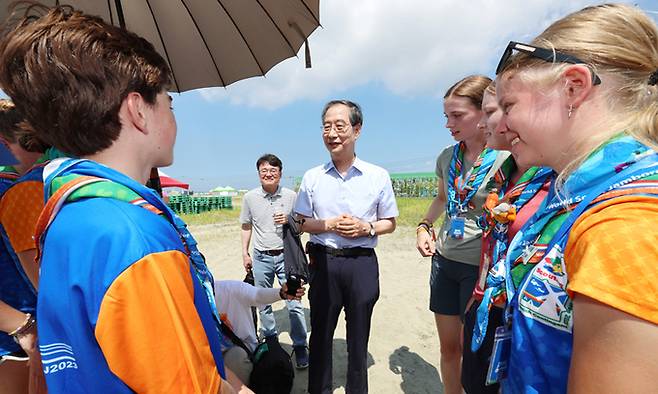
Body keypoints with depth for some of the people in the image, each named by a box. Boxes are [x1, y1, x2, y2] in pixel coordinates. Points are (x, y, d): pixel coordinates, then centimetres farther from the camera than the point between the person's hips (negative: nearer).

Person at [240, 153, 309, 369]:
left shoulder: (291, 196, -4)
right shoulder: (250, 197, 0)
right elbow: (246, 227, 10)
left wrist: (289, 221, -16)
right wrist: (245, 253, 7)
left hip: (286, 255, -2)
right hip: (261, 257, 2)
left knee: (294, 303, 0)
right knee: (263, 303, 16)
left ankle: (300, 347, 15)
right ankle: (270, 340, 37)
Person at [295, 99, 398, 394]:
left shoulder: (378, 176, -1)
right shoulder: (312, 177, 2)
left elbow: (390, 223, 7)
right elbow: (302, 223, 6)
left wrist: (367, 228, -13)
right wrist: (329, 225, -11)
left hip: (362, 262, 0)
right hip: (323, 261, 1)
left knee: (358, 334, 14)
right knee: (321, 332, 13)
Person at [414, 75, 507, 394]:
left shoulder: (508, 158, -15)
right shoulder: (447, 157, 3)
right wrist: (424, 226, 6)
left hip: (481, 265, -5)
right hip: (444, 260, 5)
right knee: (449, 347, 19)